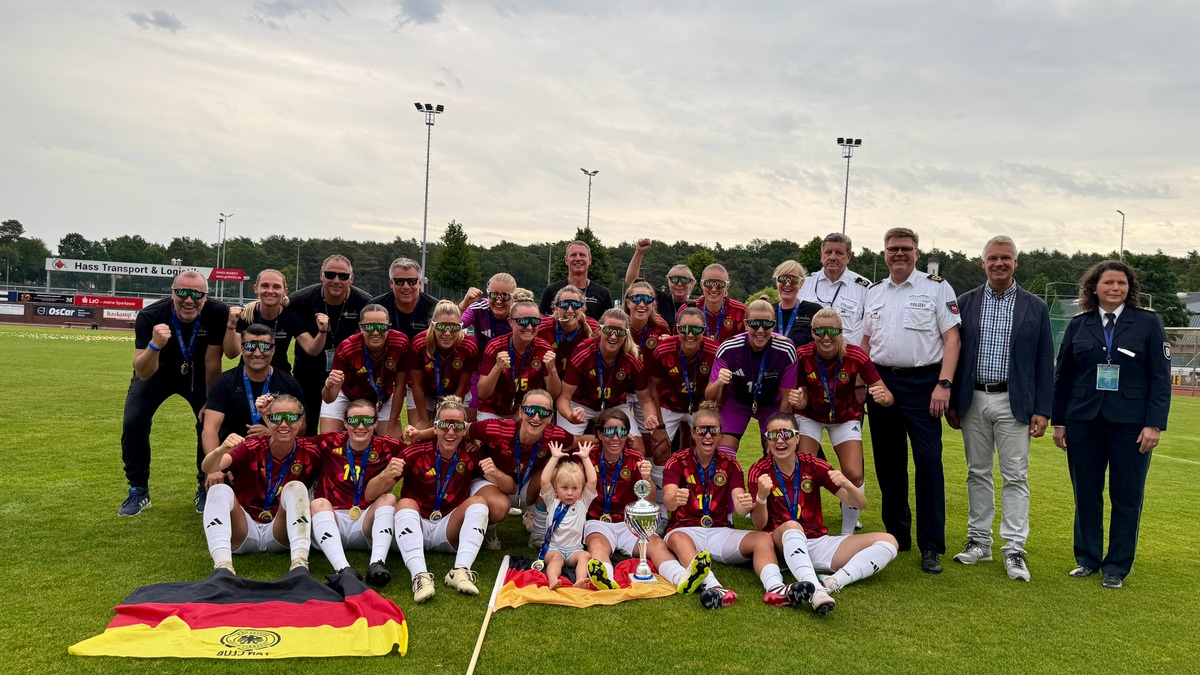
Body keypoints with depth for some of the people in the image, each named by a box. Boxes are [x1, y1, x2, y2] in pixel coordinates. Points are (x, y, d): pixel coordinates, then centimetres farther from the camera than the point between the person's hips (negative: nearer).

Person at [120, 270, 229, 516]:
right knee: (133, 422, -14)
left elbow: (212, 362, -20)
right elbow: (143, 374, -37)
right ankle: (138, 490, 6)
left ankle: (205, 488, 11)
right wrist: (155, 345, -56)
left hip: (197, 374, 1)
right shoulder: (150, 316, -33)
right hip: (157, 373, 0)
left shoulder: (218, 314, -32)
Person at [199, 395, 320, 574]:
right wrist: (221, 450, -47)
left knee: (296, 488, -25)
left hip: (281, 535, 0)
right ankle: (222, 566, -42)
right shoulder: (252, 448, -11)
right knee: (220, 490, -25)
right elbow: (207, 468, -27)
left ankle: (300, 563, -40)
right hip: (244, 534, 0)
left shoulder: (309, 452, -8)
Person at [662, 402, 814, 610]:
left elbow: (739, 506, -7)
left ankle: (775, 588, -47)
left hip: (720, 532, 3)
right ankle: (712, 587, -62)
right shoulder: (678, 461, -1)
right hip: (685, 529, -3)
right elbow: (668, 501, -18)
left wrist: (745, 505, -32)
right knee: (678, 540, -38)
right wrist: (674, 499, -44)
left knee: (763, 539, -21)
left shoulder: (730, 464, 7)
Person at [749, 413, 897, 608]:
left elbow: (860, 503, -1)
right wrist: (761, 496, -30)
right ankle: (816, 591, -53)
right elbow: (759, 524, -10)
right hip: (782, 546, -4)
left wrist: (847, 484, -24)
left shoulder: (813, 465, 0)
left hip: (819, 543, 4)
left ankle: (833, 582, -33)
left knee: (888, 542, -13)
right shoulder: (759, 471, -5)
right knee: (791, 526, -37)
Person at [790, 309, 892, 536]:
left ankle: (847, 534, 11)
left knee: (854, 475, -11)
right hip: (810, 416, 0)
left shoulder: (856, 357, -28)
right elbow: (803, 401, -16)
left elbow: (887, 396, -26)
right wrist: (798, 401, -40)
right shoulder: (802, 356, -25)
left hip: (845, 418, 0)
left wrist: (883, 397, -50)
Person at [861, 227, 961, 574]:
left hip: (922, 384, -5)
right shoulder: (874, 292, 14)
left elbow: (951, 338, -5)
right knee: (888, 464, 10)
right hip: (881, 383, 5)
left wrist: (944, 384, -14)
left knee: (929, 462, -7)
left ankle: (931, 547, 1)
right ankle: (896, 537, 23)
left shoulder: (936, 288, 1)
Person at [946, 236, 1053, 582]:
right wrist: (951, 402, 2)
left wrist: (1042, 410, -3)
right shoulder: (965, 303, 5)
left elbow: (1044, 362, 3)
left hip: (1014, 404, -1)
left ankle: (1014, 550, 5)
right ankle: (979, 541, 19)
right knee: (978, 474, 9)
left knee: (1015, 477, 0)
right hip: (973, 401, 2)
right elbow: (953, 354, 6)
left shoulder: (1035, 307, 3)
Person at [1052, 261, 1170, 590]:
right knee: (1086, 494, 8)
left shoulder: (1148, 323, 1)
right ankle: (1087, 559, 22)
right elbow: (1062, 375, 10)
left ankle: (1116, 567, 16)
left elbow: (1161, 377, -2)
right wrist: (1059, 421, 7)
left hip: (1130, 425, -2)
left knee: (1127, 497, 4)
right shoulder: (1079, 324, 7)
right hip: (1083, 423, 2)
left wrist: (1154, 424, -9)